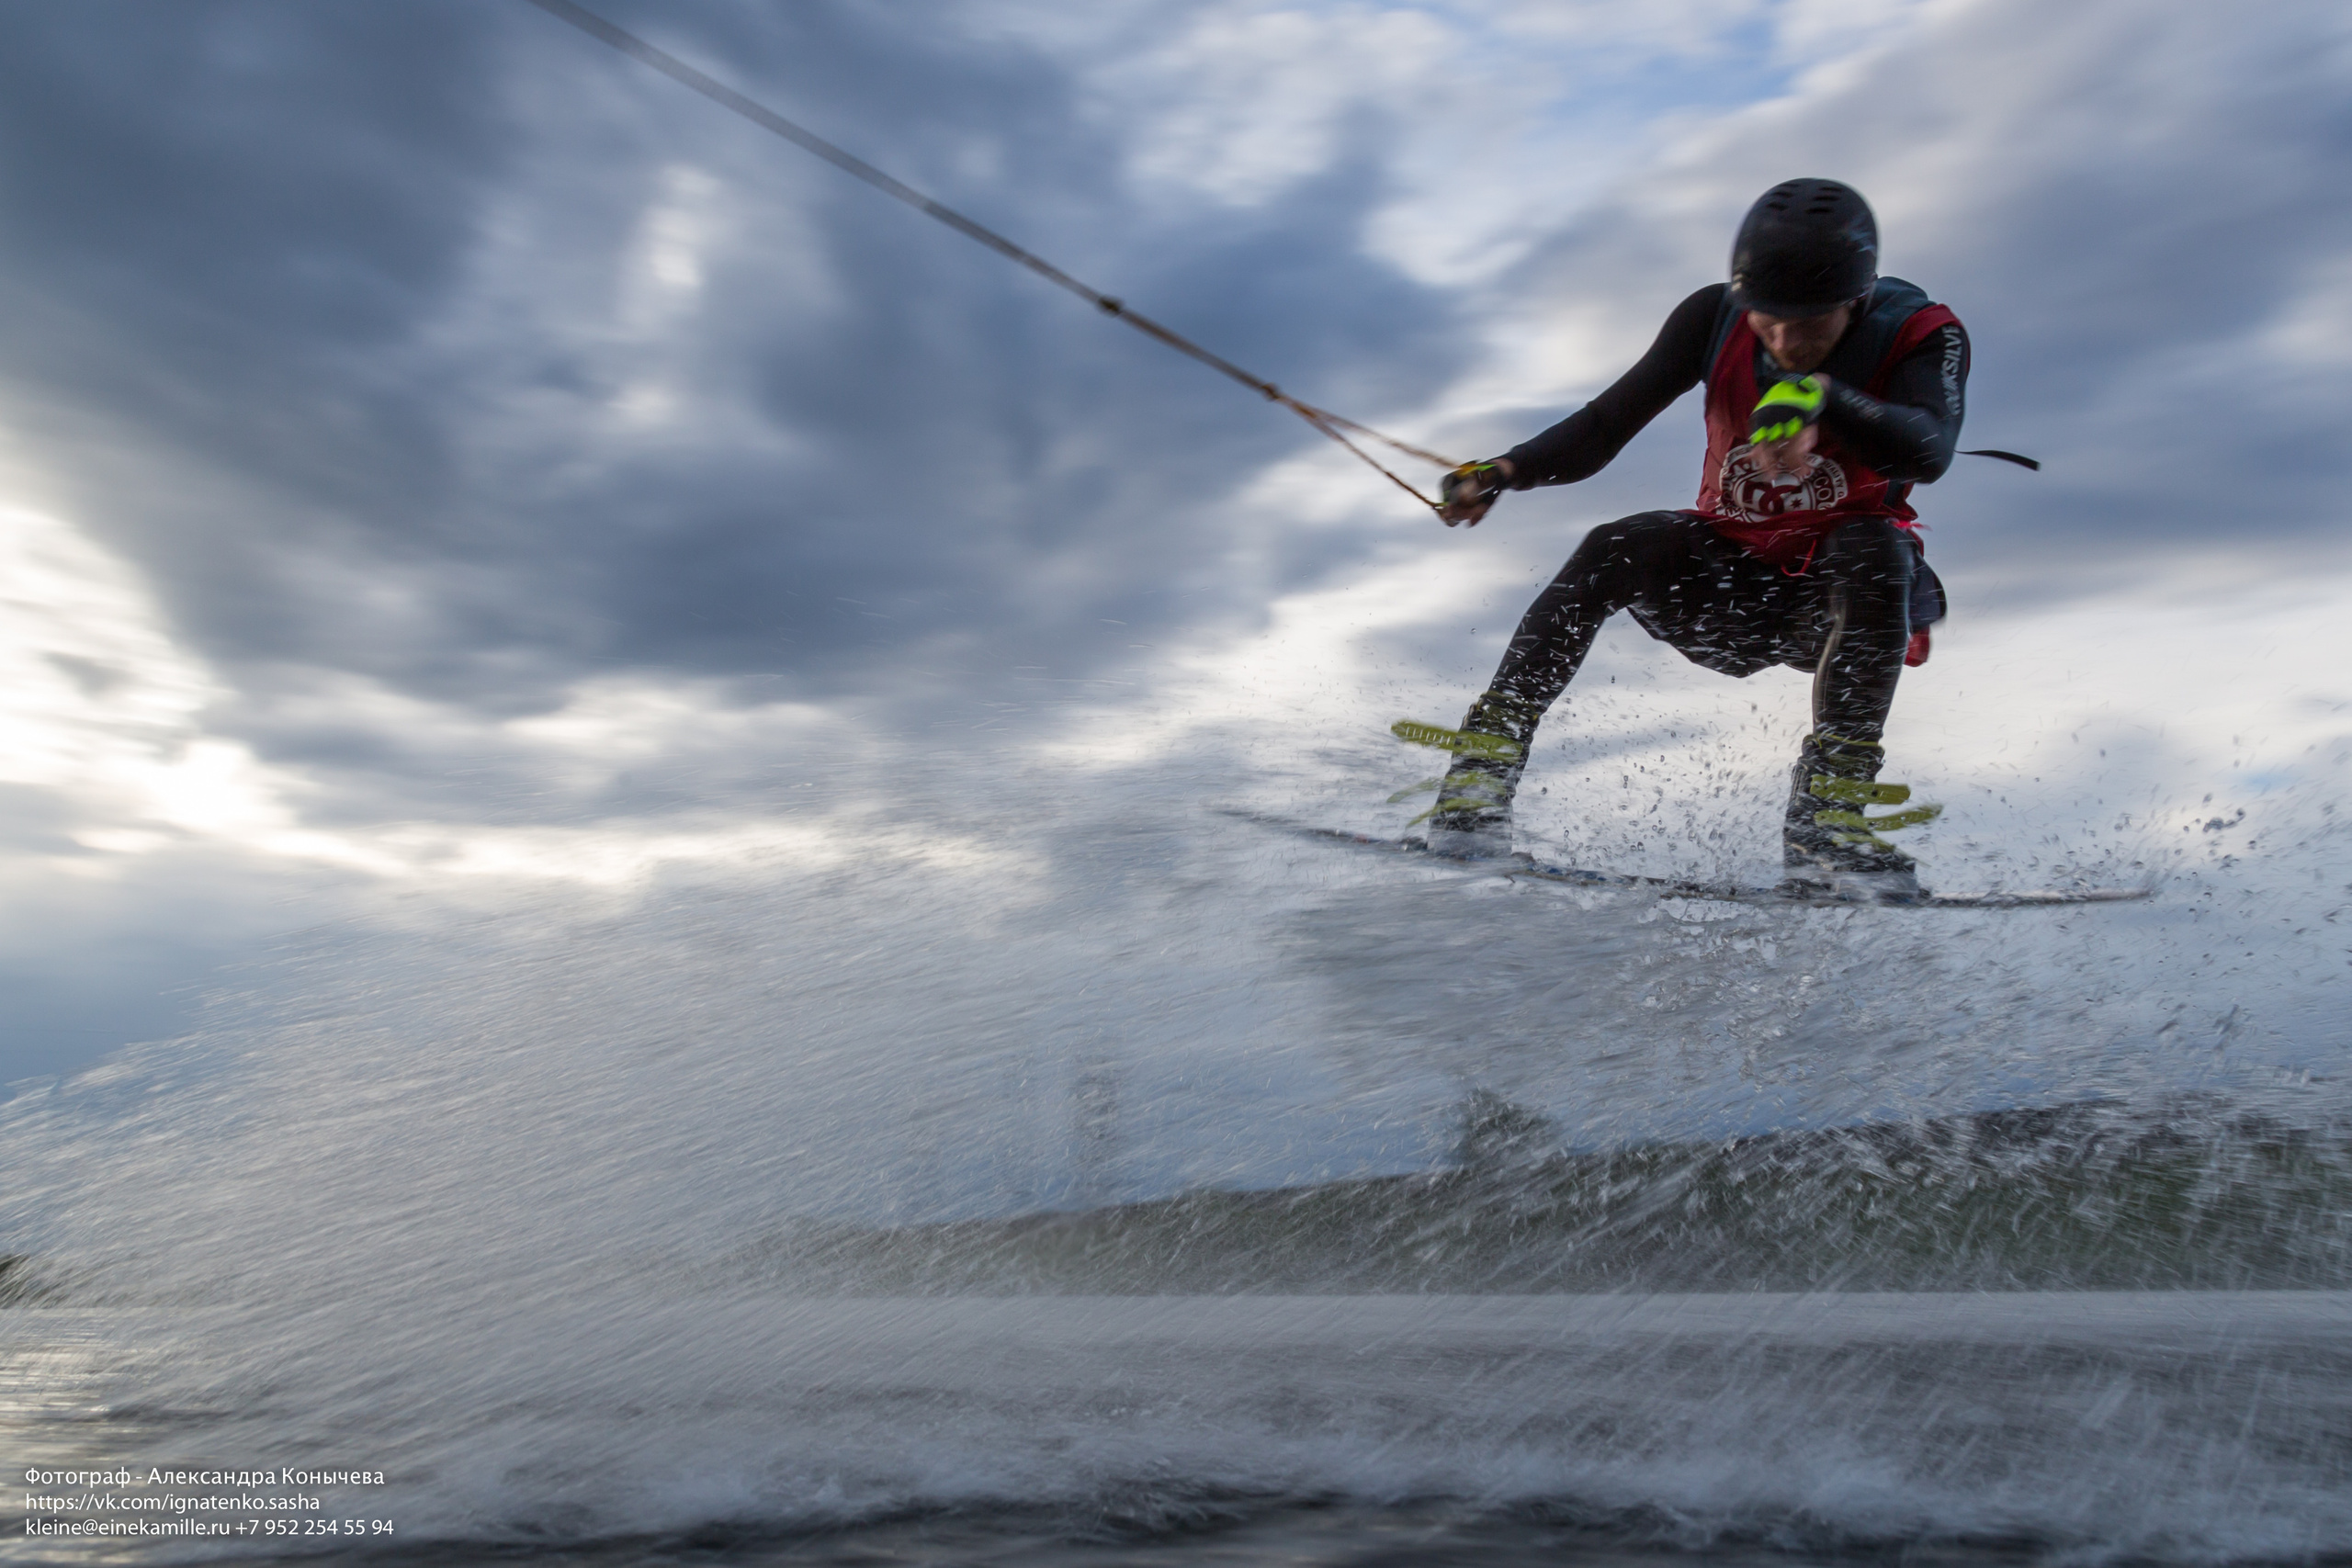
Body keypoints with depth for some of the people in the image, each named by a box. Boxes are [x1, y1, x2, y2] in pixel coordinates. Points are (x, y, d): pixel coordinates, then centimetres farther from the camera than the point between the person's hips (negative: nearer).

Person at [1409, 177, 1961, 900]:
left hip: (1845, 597, -1)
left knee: (1874, 547, -35)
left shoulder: (1920, 335, -16)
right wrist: (1503, 471, -30)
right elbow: (1606, 424, -13)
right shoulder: (1716, 318, -11)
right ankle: (1484, 765, -30)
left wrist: (1822, 393, -52)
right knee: (1615, 548, -27)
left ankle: (1830, 807, -38)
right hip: (1730, 579, 1)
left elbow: (1929, 452, -35)